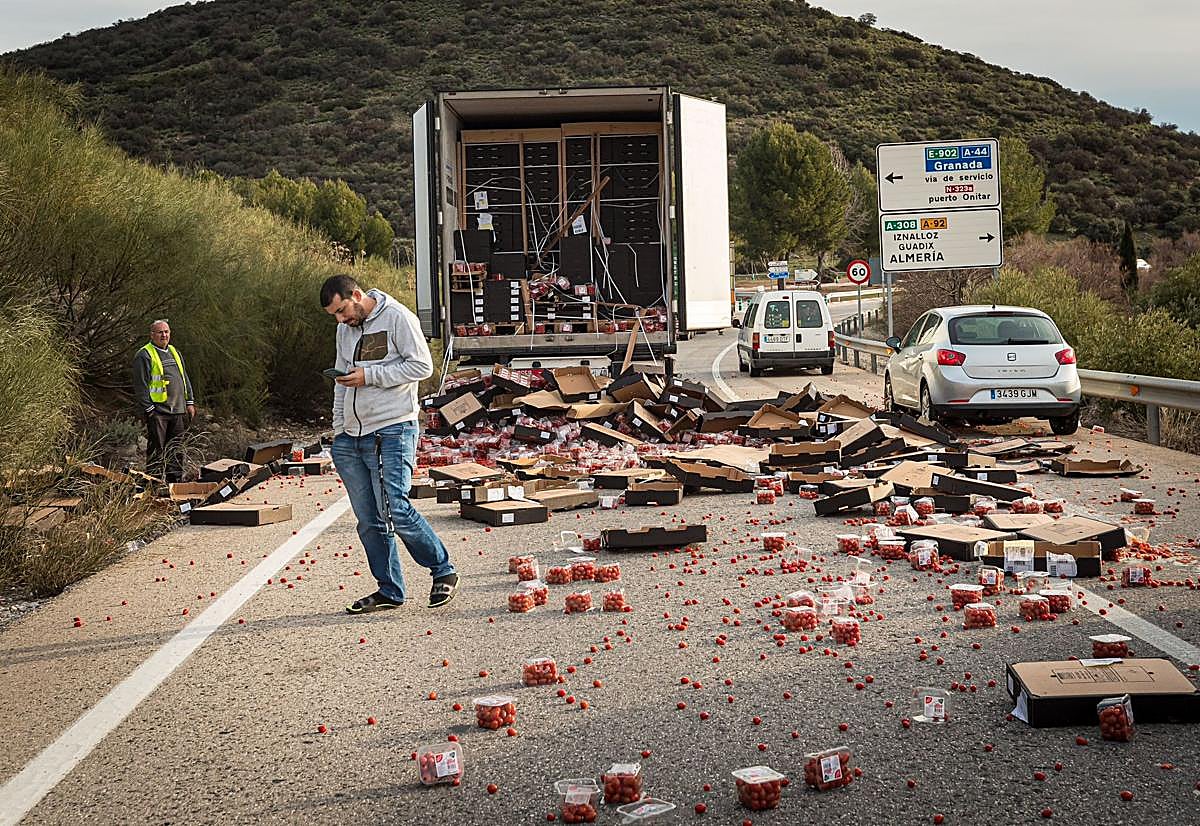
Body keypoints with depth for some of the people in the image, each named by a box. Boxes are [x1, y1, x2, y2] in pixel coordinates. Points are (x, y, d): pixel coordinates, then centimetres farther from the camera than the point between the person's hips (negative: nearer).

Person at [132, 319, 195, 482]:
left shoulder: (175, 353, 19)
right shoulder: (144, 355, -5)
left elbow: (185, 379, 23)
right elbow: (140, 385, -10)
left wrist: (190, 402, 15)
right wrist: (148, 409, -14)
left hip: (178, 411, 7)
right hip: (157, 412, -7)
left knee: (176, 450, 11)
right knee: (156, 450, -4)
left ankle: (176, 480, 17)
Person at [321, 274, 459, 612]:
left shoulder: (397, 318, -7)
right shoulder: (345, 330, 17)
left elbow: (422, 366, -12)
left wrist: (369, 376, -15)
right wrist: (338, 429, 18)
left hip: (391, 432, -7)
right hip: (351, 439, 8)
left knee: (395, 510, -15)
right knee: (369, 521, 6)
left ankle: (443, 572, 1)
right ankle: (390, 591, 15)